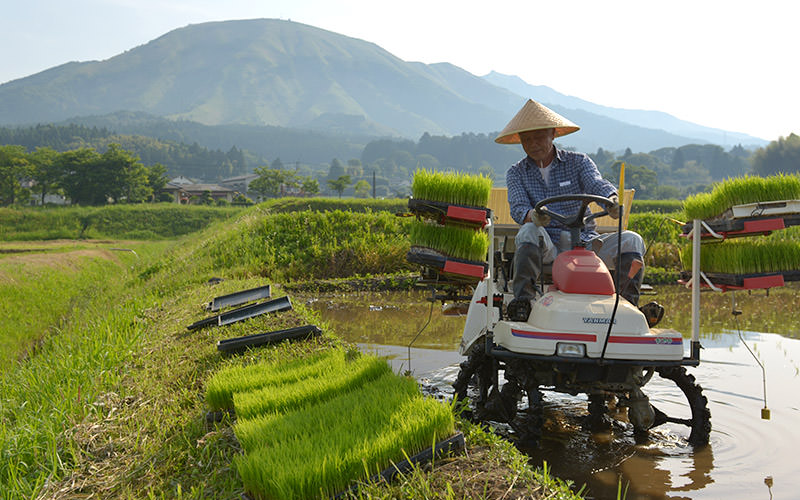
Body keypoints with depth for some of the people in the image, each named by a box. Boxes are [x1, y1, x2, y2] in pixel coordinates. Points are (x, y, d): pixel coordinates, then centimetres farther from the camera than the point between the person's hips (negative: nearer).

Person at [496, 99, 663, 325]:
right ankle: (523, 299, -43)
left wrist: (612, 199, -36)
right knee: (529, 232, -34)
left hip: (585, 241, 2)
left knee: (631, 240, -20)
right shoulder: (516, 173, 8)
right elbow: (518, 207, -9)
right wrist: (532, 216, -35)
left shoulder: (578, 162, 8)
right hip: (546, 248, -1)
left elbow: (597, 184, -11)